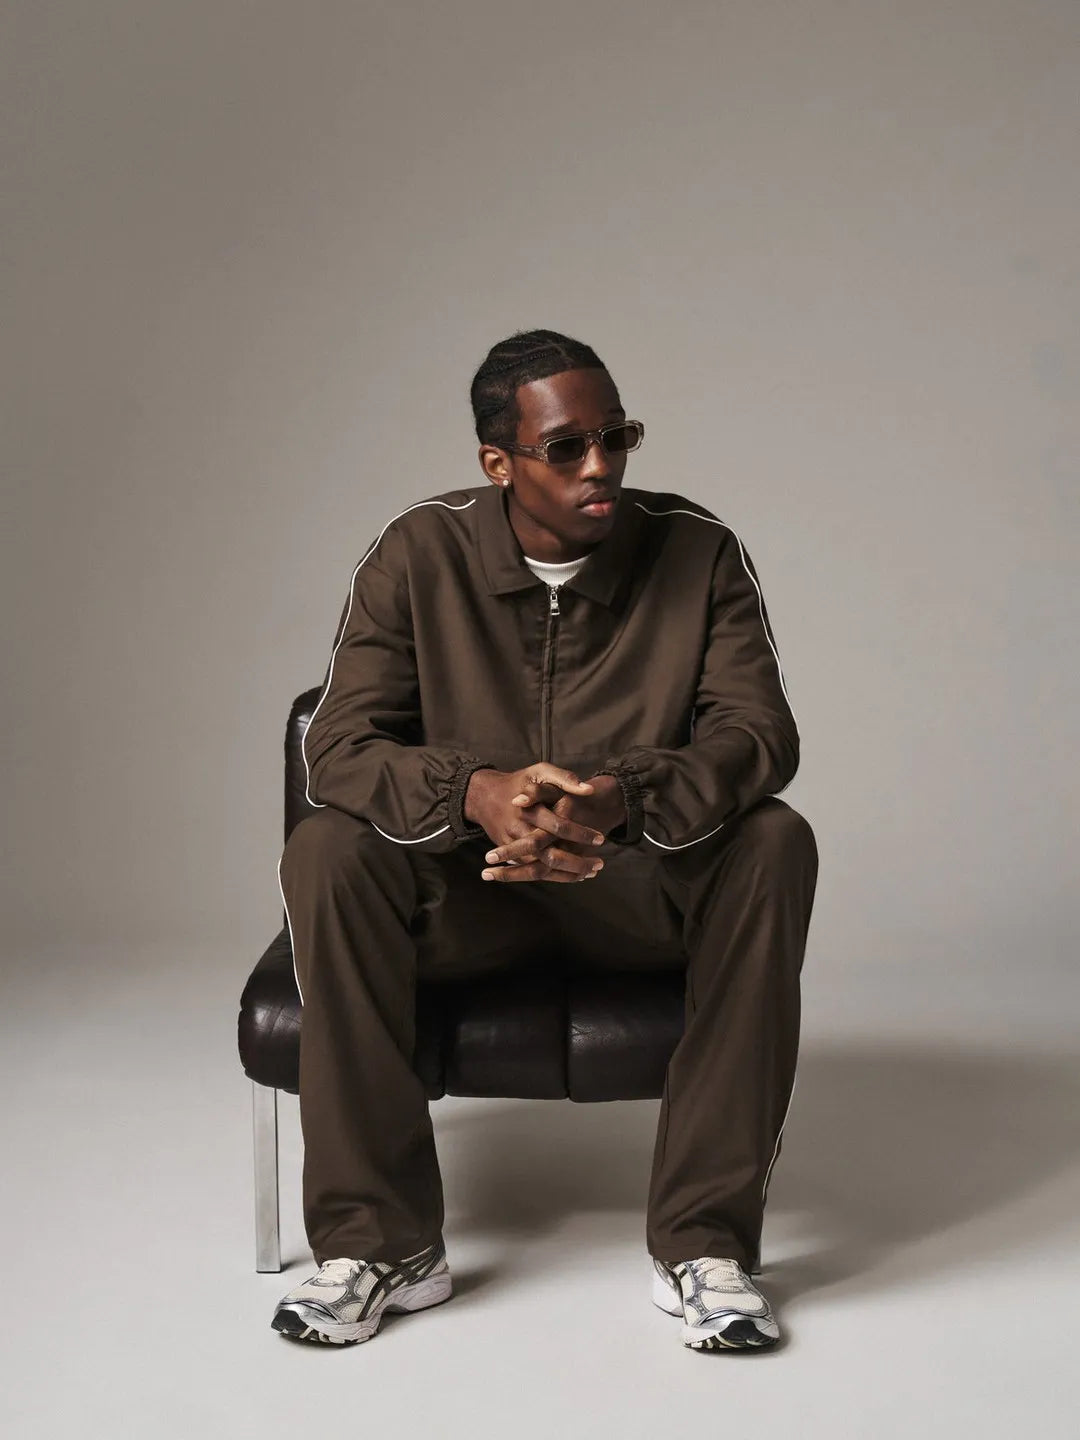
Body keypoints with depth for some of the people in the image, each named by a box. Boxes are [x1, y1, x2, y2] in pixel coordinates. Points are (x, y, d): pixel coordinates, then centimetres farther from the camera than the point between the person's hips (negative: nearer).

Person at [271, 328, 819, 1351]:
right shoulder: (419, 555, -7)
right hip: (466, 886, 0)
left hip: (644, 884, 0)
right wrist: (476, 793, -36)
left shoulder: (699, 552, -7)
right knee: (325, 853, -28)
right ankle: (382, 1241, -20)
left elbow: (760, 736, -16)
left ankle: (704, 1241, -25)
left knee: (775, 846, -30)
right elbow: (337, 745, -13)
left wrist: (623, 800, -38)